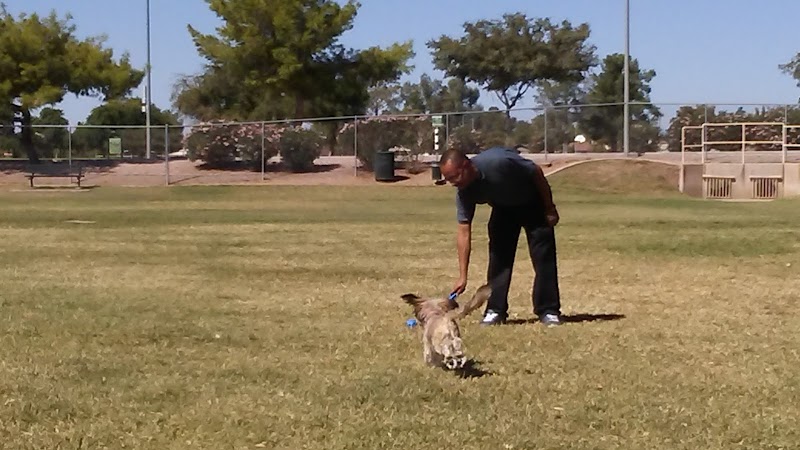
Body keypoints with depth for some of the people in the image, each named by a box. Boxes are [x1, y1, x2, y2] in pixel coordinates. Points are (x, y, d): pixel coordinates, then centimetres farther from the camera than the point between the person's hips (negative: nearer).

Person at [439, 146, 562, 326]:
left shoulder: (498, 161, -39)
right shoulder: (464, 193, -22)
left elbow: (537, 172, -24)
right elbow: (464, 232, -20)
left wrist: (550, 208, -17)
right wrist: (463, 276, -23)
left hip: (533, 202, -4)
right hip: (503, 208, 4)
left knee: (543, 255, -9)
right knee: (498, 255, -4)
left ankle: (549, 311, -3)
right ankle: (495, 310, 3)